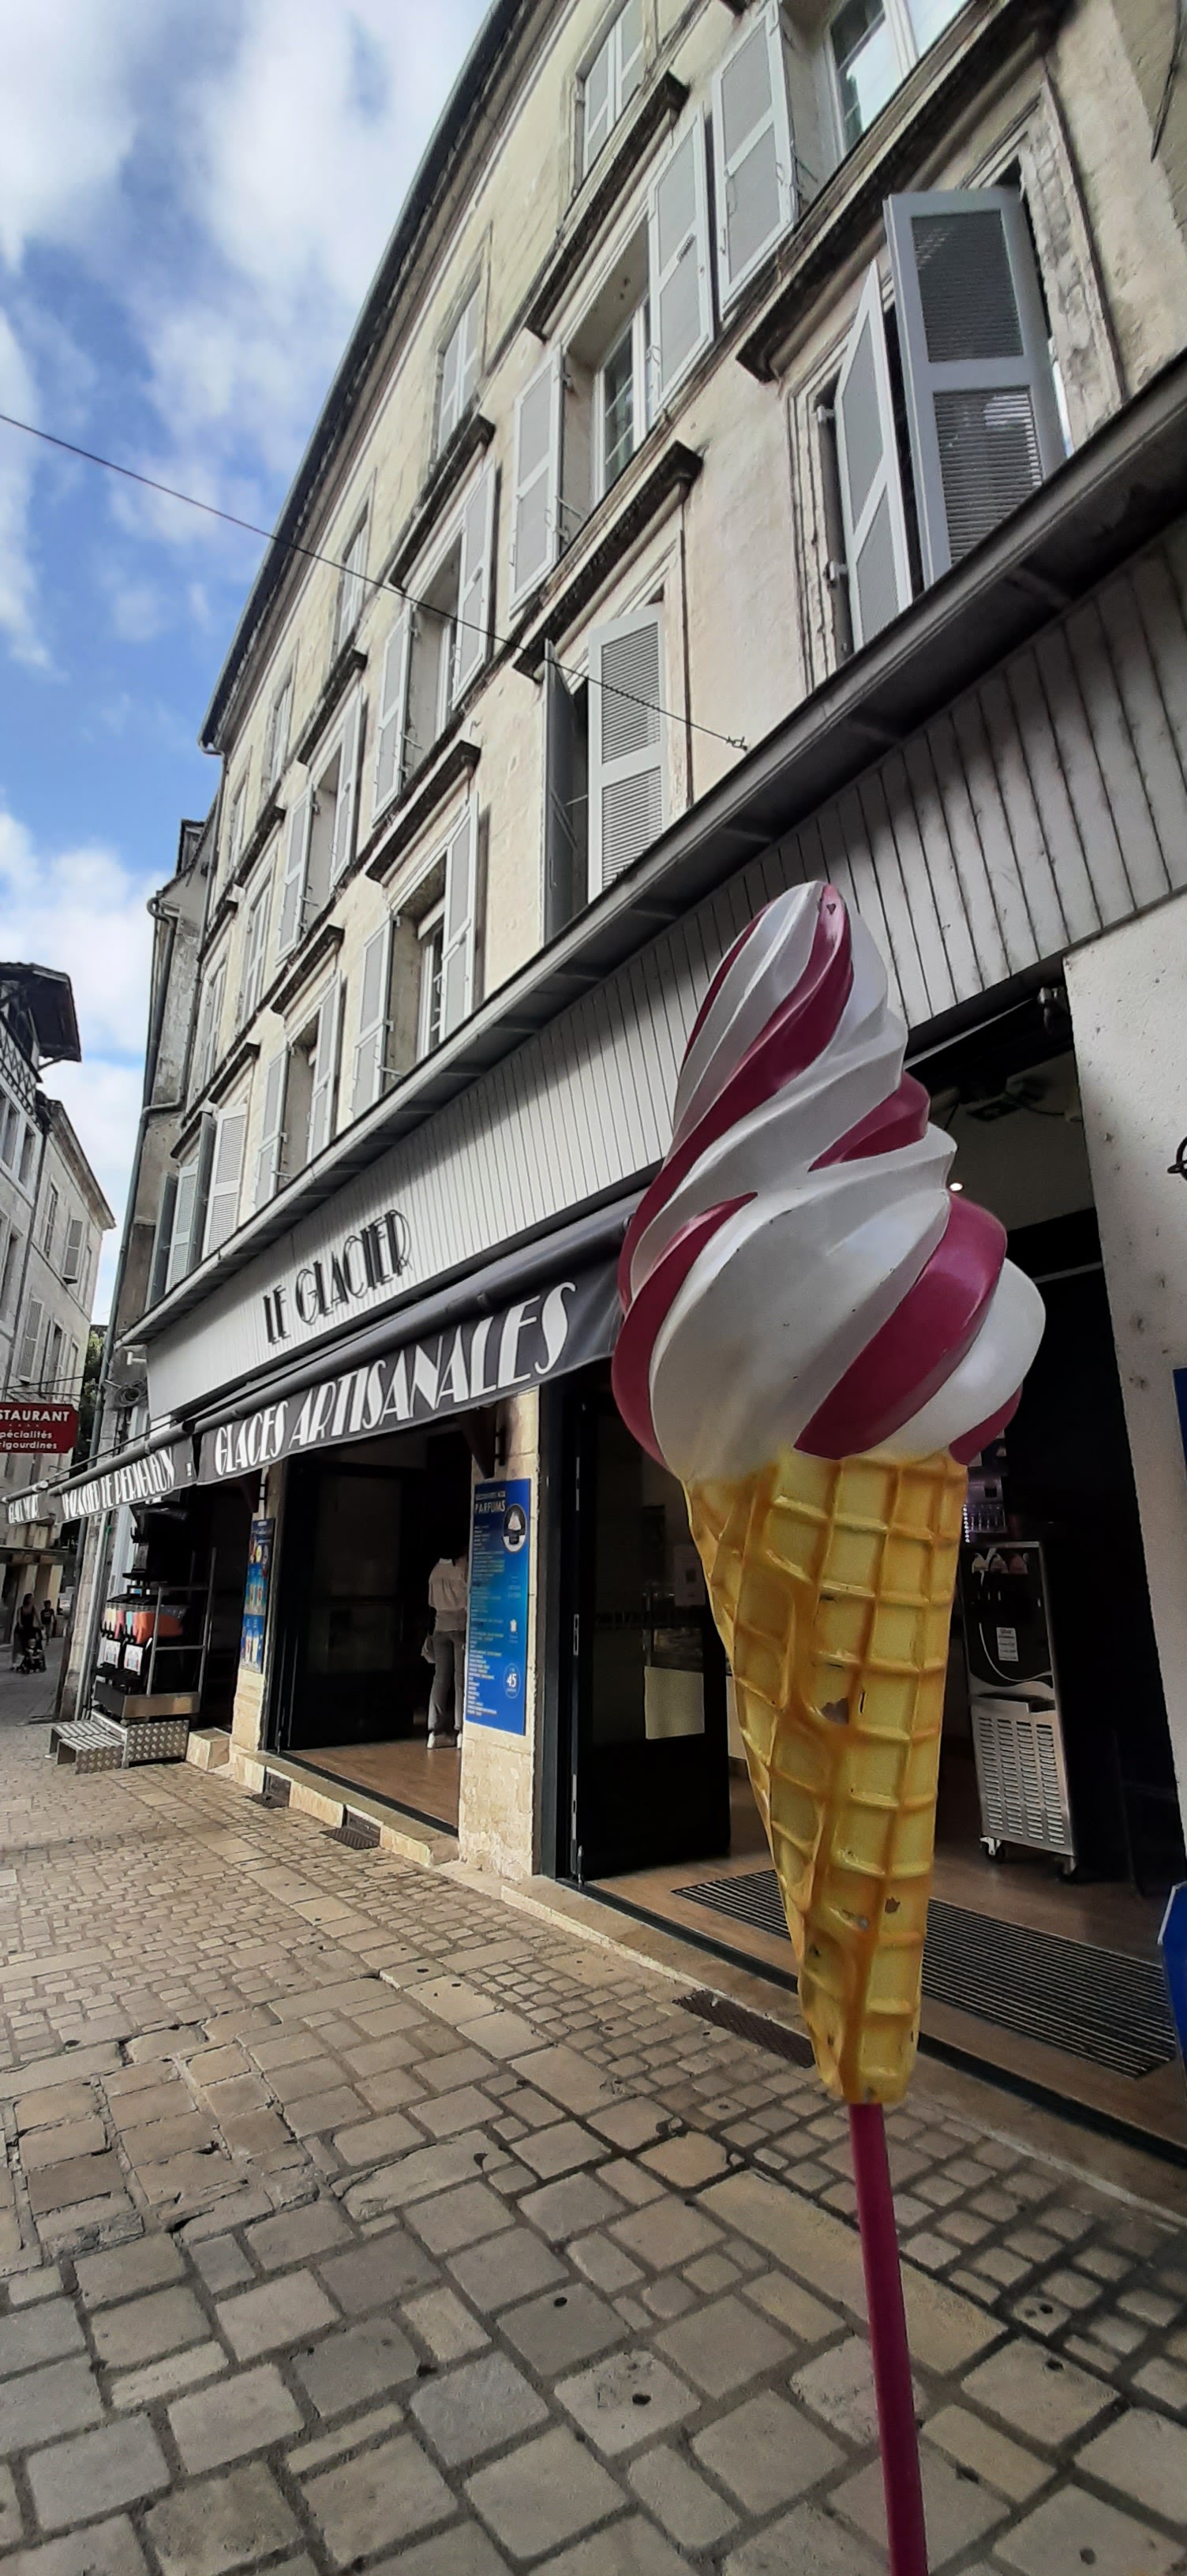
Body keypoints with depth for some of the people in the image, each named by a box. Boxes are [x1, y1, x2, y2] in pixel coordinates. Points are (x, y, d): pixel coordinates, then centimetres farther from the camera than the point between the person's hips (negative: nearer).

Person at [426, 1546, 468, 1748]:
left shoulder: (438, 1568, 8)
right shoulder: (464, 1566, -11)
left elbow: (432, 1602, 12)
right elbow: (469, 1598, -12)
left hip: (440, 1627, 5)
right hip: (461, 1625, -5)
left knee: (440, 1678, 7)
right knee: (461, 1678, 0)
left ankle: (435, 1731, 6)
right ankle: (460, 1730, 0)